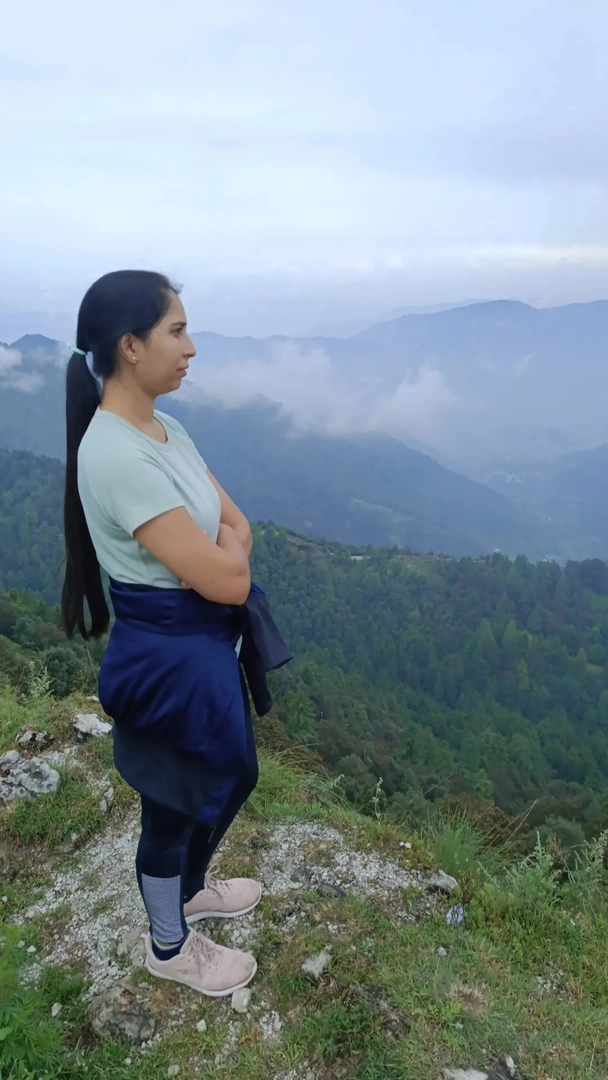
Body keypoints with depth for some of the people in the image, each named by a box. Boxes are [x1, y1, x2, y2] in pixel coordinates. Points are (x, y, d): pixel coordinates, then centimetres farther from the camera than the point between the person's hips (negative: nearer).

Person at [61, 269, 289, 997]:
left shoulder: (163, 430, 1)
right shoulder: (117, 455, -29)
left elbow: (238, 528, 4)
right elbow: (227, 579, -28)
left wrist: (216, 548, -16)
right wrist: (227, 546, -7)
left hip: (207, 642, 9)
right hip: (169, 654, -9)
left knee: (228, 777, 27)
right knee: (176, 803, 15)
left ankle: (190, 889, 55)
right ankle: (169, 946, 44)